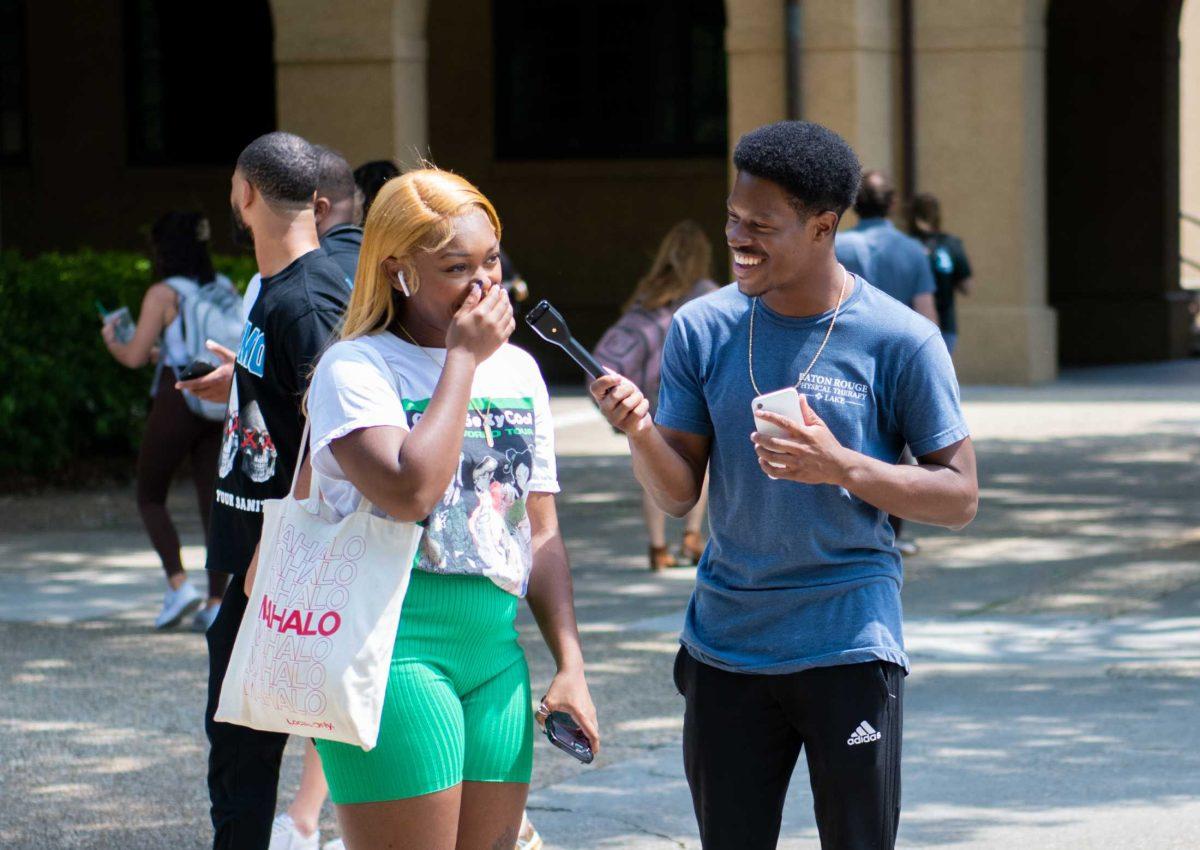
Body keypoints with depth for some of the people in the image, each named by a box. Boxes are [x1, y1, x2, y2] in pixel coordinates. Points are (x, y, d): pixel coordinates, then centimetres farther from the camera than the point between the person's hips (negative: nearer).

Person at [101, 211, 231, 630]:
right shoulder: (225, 289, 9)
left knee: (150, 497, 10)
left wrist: (111, 339, 12)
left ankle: (178, 584, -7)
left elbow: (134, 357, -10)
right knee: (215, 501, 6)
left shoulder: (163, 295, -8)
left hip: (176, 402, -5)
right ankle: (216, 602, 1)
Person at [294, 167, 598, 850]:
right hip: (396, 651, -6)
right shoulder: (358, 368, -6)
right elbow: (410, 491, -23)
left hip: (495, 651, 6)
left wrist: (571, 664, 9)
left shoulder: (519, 371, 14)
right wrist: (463, 358, -12)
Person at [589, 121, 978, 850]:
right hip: (725, 645, 3)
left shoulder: (898, 340, -7)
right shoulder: (703, 330, 2)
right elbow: (678, 494, 3)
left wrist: (841, 466, -20)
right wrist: (640, 432, -19)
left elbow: (959, 498, -5)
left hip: (849, 646, -3)